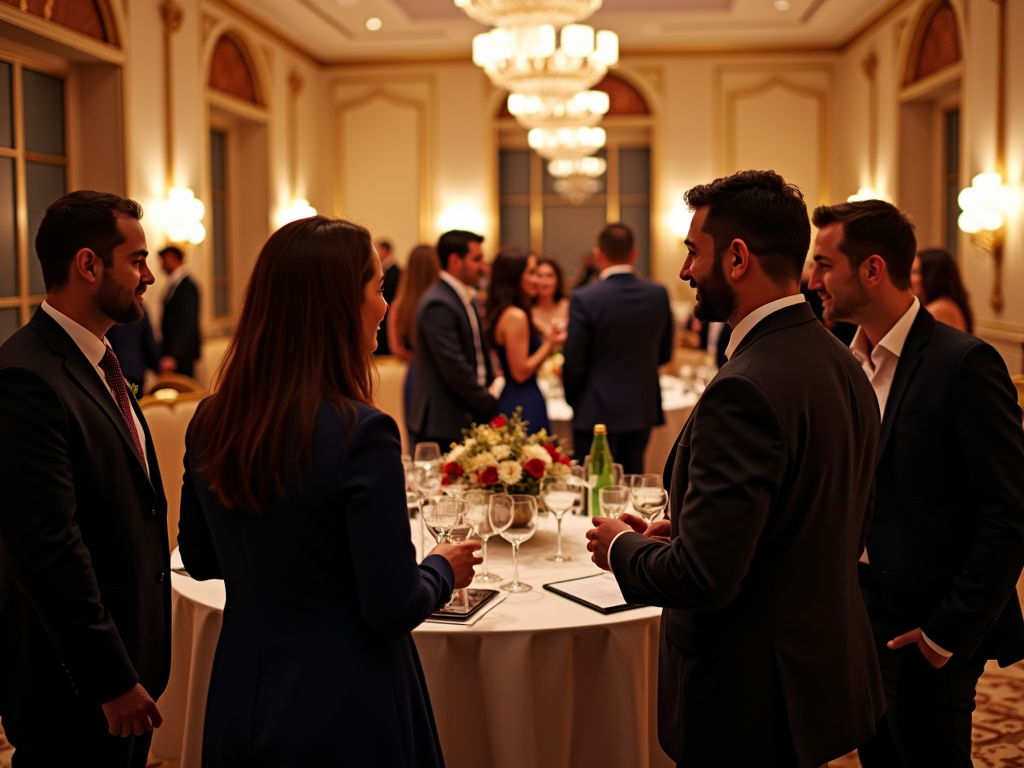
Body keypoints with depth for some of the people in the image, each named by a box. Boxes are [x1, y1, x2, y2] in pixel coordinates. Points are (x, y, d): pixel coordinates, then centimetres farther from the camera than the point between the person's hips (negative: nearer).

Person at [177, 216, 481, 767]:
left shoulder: (210, 423, -5)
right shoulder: (360, 433, -25)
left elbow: (198, 560, 8)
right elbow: (393, 609, -20)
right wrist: (444, 570, -1)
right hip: (346, 711, -5)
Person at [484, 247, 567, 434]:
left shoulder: (498, 313, 12)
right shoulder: (516, 316, -16)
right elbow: (521, 372, -16)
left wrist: (544, 340, 15)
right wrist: (549, 344, -10)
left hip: (507, 400, 10)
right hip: (523, 406, -10)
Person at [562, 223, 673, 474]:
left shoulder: (583, 299, -15)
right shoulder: (659, 294, -2)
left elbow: (574, 362, -12)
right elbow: (665, 354, 8)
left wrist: (572, 397, 7)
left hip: (595, 413, -4)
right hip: (643, 409, 4)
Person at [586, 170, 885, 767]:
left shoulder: (746, 390, -26)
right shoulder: (841, 364, 2)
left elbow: (702, 578, -28)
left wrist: (621, 548, -7)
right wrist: (681, 534, 8)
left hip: (751, 699, -8)